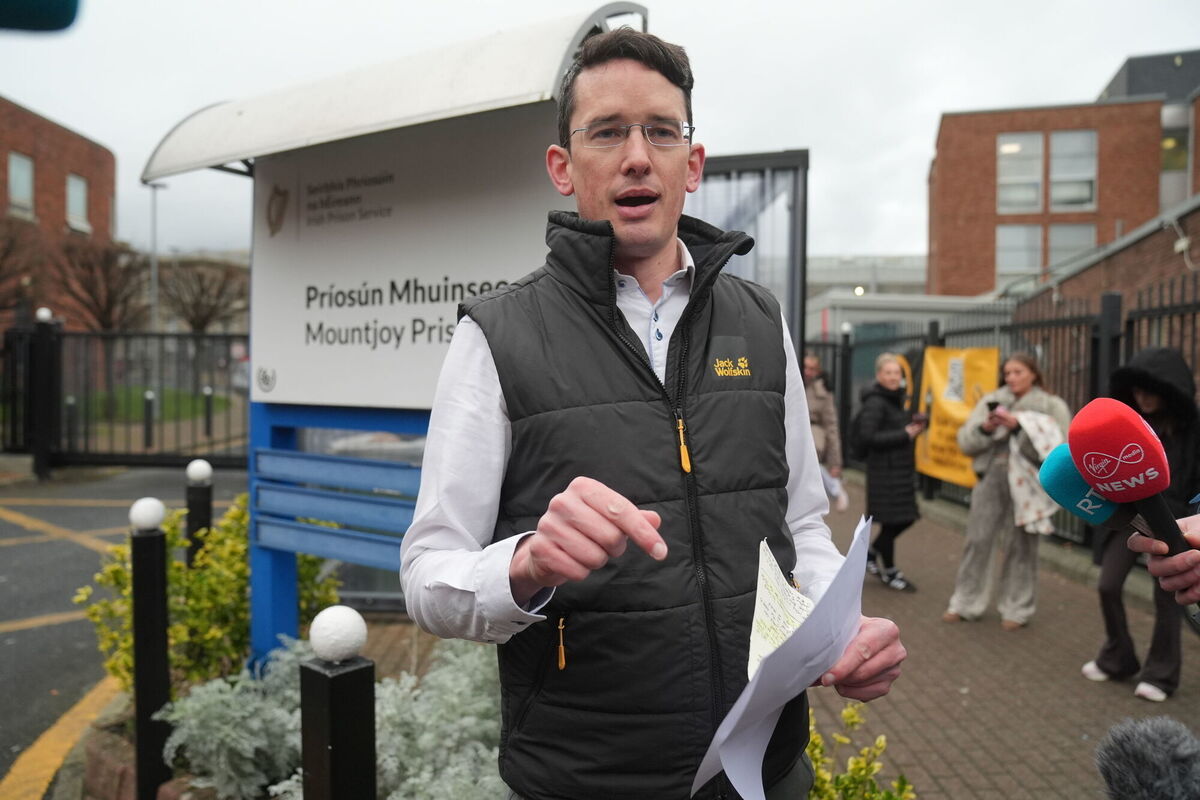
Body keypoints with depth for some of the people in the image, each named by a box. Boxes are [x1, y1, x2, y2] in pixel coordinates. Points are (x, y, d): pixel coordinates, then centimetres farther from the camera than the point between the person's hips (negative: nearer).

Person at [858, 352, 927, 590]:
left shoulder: (896, 399, 14)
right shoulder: (875, 402, -14)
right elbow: (868, 436, -22)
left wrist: (914, 427, 1)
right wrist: (905, 434, -19)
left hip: (902, 467, 9)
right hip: (884, 470, -9)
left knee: (906, 517, 14)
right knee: (892, 521, 1)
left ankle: (871, 553, 31)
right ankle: (889, 571, 18)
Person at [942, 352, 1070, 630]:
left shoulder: (1052, 406, 2)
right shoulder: (991, 401, 10)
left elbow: (1058, 448, -11)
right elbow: (965, 442, 6)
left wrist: (1020, 426, -17)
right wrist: (985, 428, -13)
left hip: (1027, 484, -2)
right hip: (991, 478, 3)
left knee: (1021, 547, 4)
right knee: (978, 540, 4)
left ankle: (1017, 609, 17)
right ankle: (966, 603, 15)